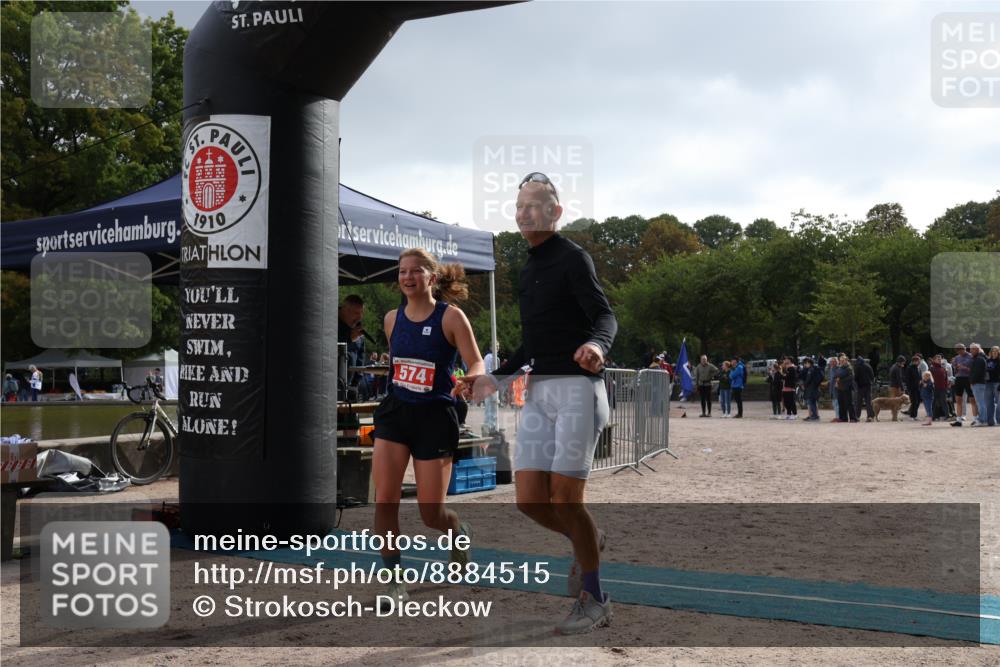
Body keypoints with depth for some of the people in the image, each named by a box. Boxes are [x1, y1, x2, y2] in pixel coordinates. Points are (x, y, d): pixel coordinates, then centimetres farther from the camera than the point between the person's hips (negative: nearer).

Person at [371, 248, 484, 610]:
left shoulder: (450, 316, -8)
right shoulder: (392, 319, 6)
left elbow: (477, 363, -11)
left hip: (434, 416, -4)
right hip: (395, 412, 4)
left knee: (431, 513, 0)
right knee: (384, 501, -10)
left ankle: (460, 533, 37)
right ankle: (395, 577, 7)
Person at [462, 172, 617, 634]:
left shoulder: (572, 258, -4)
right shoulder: (528, 270, 20)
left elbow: (604, 316, -19)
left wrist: (597, 344, -42)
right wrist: (495, 379, 29)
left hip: (576, 387, -7)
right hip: (538, 392, 7)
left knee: (564, 499, -8)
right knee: (530, 500, 1)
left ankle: (594, 601, 10)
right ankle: (587, 541, 31)